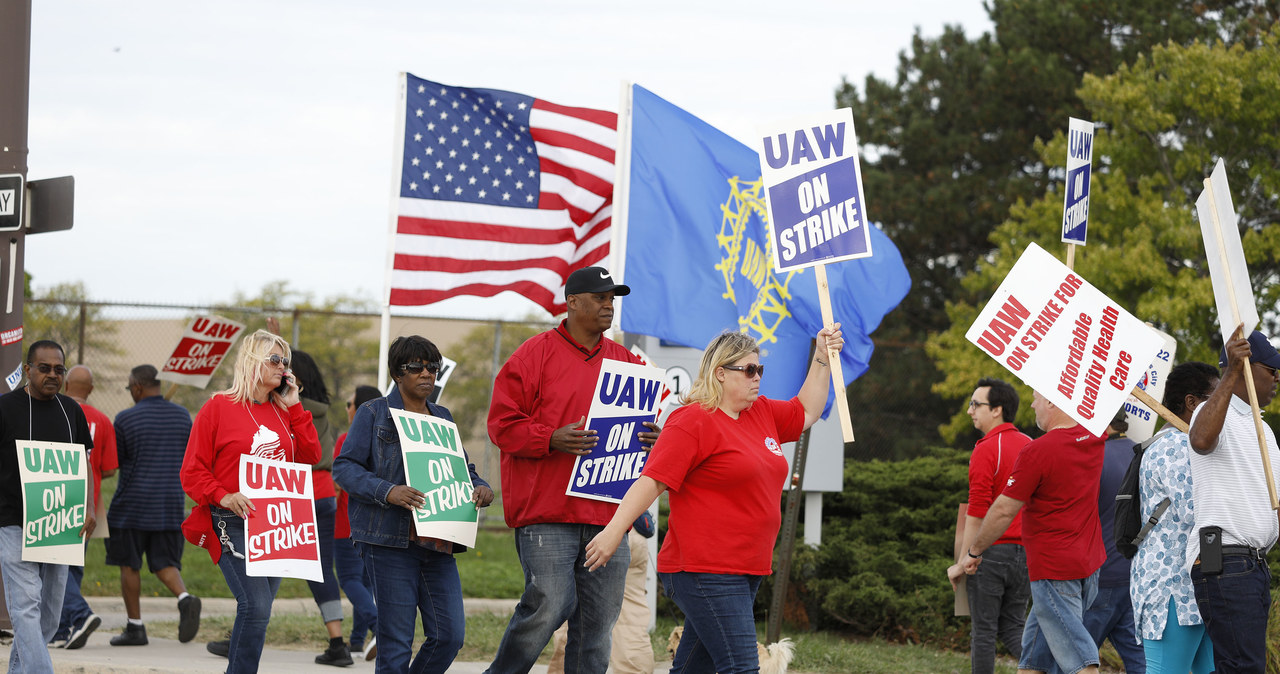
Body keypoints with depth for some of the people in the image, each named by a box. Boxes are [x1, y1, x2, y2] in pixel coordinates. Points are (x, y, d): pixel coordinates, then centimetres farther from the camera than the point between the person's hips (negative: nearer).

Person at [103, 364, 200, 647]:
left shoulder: (126, 419, -10)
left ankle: (135, 627, 9)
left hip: (133, 505, -4)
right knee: (165, 565, 7)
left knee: (129, 565, 9)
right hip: (171, 506, 4)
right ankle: (185, 599, -21)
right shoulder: (182, 415, 4)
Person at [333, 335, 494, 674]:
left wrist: (481, 488, 0)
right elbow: (344, 467, -4)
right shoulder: (374, 413, 3)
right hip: (390, 540, -5)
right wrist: (388, 492, -20)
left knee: (450, 634, -2)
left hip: (437, 543, 5)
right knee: (396, 642, -6)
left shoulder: (442, 418, 19)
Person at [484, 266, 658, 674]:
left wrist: (650, 439, 2)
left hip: (607, 514, 5)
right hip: (546, 511, -5)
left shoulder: (626, 361, 17)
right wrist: (551, 440, -18)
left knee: (598, 620, 4)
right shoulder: (535, 355, 1)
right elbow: (502, 424, -3)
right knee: (548, 606, -14)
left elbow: (641, 421, 26)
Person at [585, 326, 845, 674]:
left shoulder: (762, 413, 17)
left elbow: (806, 411, 33)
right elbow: (652, 481, -15)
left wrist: (822, 358, 22)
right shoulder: (694, 420, -10)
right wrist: (614, 531, -21)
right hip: (704, 572, -9)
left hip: (744, 572, 9)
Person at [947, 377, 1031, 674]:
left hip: (993, 550, -7)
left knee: (983, 631, 3)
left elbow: (977, 515, -15)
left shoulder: (986, 451, -12)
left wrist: (962, 563, -10)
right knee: (1013, 629, 12)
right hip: (1025, 552, 7)